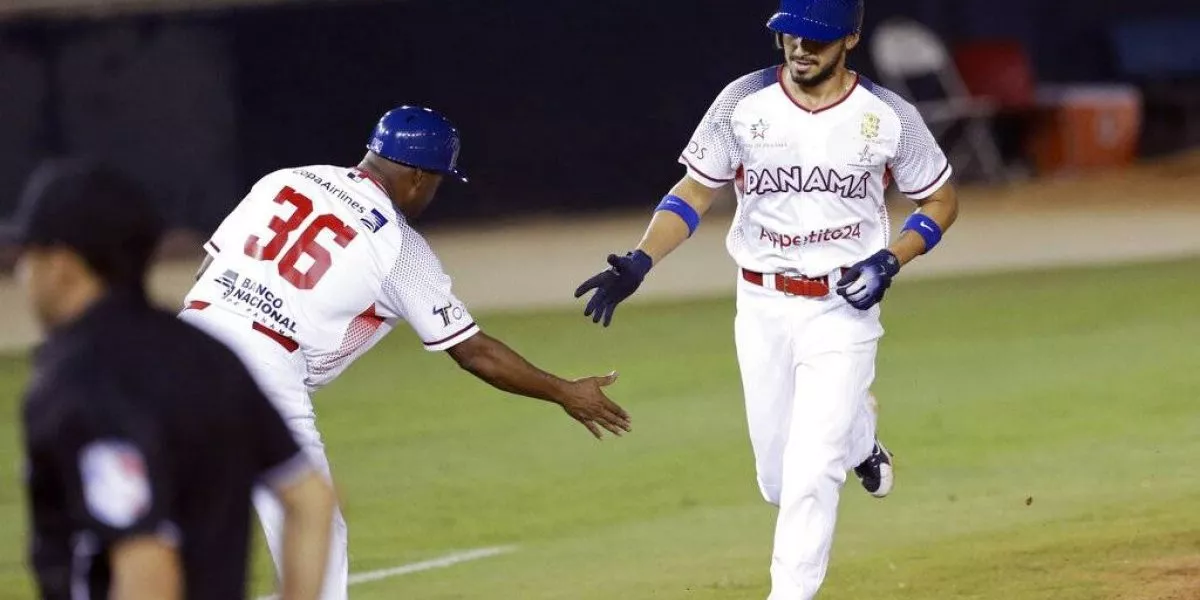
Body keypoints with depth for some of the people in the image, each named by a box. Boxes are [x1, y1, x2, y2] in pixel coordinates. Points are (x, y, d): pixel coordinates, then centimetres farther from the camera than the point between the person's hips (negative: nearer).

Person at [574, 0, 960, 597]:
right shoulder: (743, 103, -5)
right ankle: (855, 437, 43)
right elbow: (694, 192, 0)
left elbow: (941, 201, 5)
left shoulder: (888, 117, -7)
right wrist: (638, 262, -15)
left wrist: (887, 262, -11)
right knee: (778, 481, 10)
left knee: (810, 475, -13)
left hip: (842, 308, -2)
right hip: (762, 307, 2)